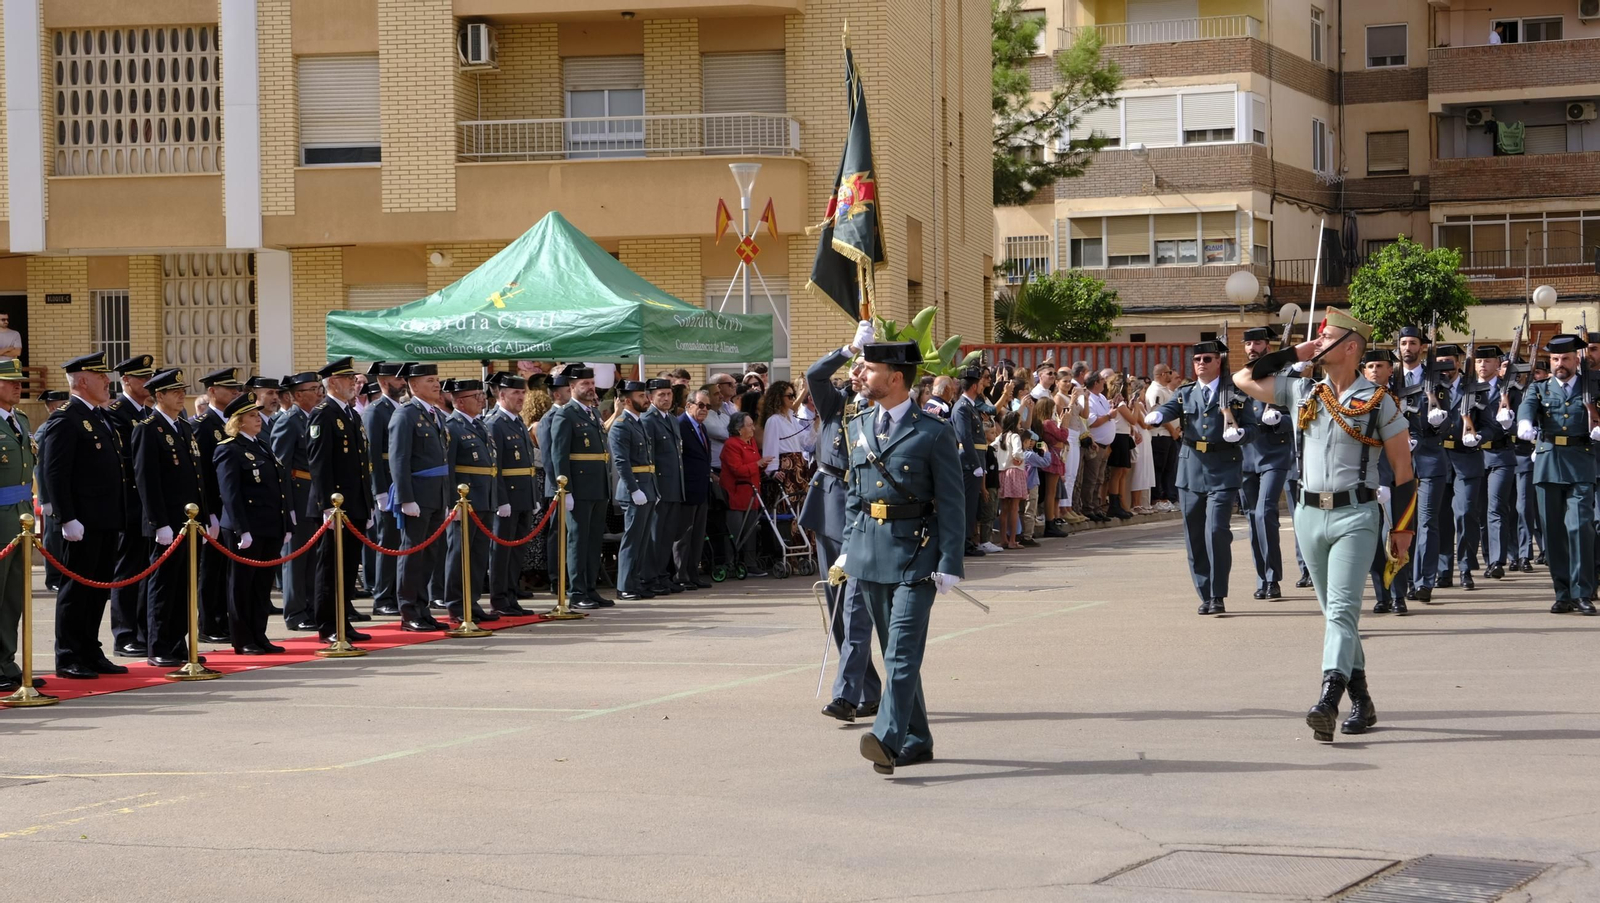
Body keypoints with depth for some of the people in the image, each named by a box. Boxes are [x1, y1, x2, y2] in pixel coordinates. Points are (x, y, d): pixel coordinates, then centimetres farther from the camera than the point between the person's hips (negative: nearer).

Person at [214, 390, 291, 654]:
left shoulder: (262, 447, 17)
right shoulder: (229, 450, -8)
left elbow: (281, 488, 19)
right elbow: (230, 494, -15)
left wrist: (287, 524, 14)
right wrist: (242, 530, -21)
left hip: (271, 528, 8)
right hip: (247, 530, -8)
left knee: (263, 584, 10)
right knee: (242, 584, 1)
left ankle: (259, 636, 16)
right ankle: (243, 640, 6)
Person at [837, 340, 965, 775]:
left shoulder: (933, 433, -6)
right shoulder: (859, 427, 12)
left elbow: (951, 505, -7)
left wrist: (949, 564, -12)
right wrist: (848, 548, 13)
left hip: (914, 551, -6)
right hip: (870, 552, 6)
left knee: (903, 650, -14)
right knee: (894, 652, 11)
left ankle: (888, 738, -24)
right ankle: (916, 741, 20)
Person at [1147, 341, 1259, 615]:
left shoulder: (1235, 394, 3)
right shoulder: (1185, 394, 13)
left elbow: (1251, 428, 4)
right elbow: (1169, 409, -4)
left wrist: (1238, 434, -19)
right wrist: (1154, 416, -27)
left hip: (1223, 471, -4)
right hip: (1191, 469, 4)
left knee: (1216, 531, -14)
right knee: (1194, 536, 7)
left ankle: (1218, 596, -7)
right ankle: (1205, 595, 17)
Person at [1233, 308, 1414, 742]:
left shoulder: (1377, 400, -4)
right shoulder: (1302, 393, 9)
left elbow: (1403, 467, -1)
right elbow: (1243, 379, 13)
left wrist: (1402, 528, -3)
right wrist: (1293, 353, 7)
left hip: (1355, 515, -6)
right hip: (1310, 514, 6)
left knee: (1341, 608, -16)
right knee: (1334, 610, 11)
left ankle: (1329, 700, -28)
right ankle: (1362, 702, 20)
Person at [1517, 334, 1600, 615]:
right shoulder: (1539, 389, 14)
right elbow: (1527, 407, -8)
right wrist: (1525, 424, -32)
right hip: (1547, 464, 2)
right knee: (1553, 530, 3)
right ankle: (1563, 594, 10)